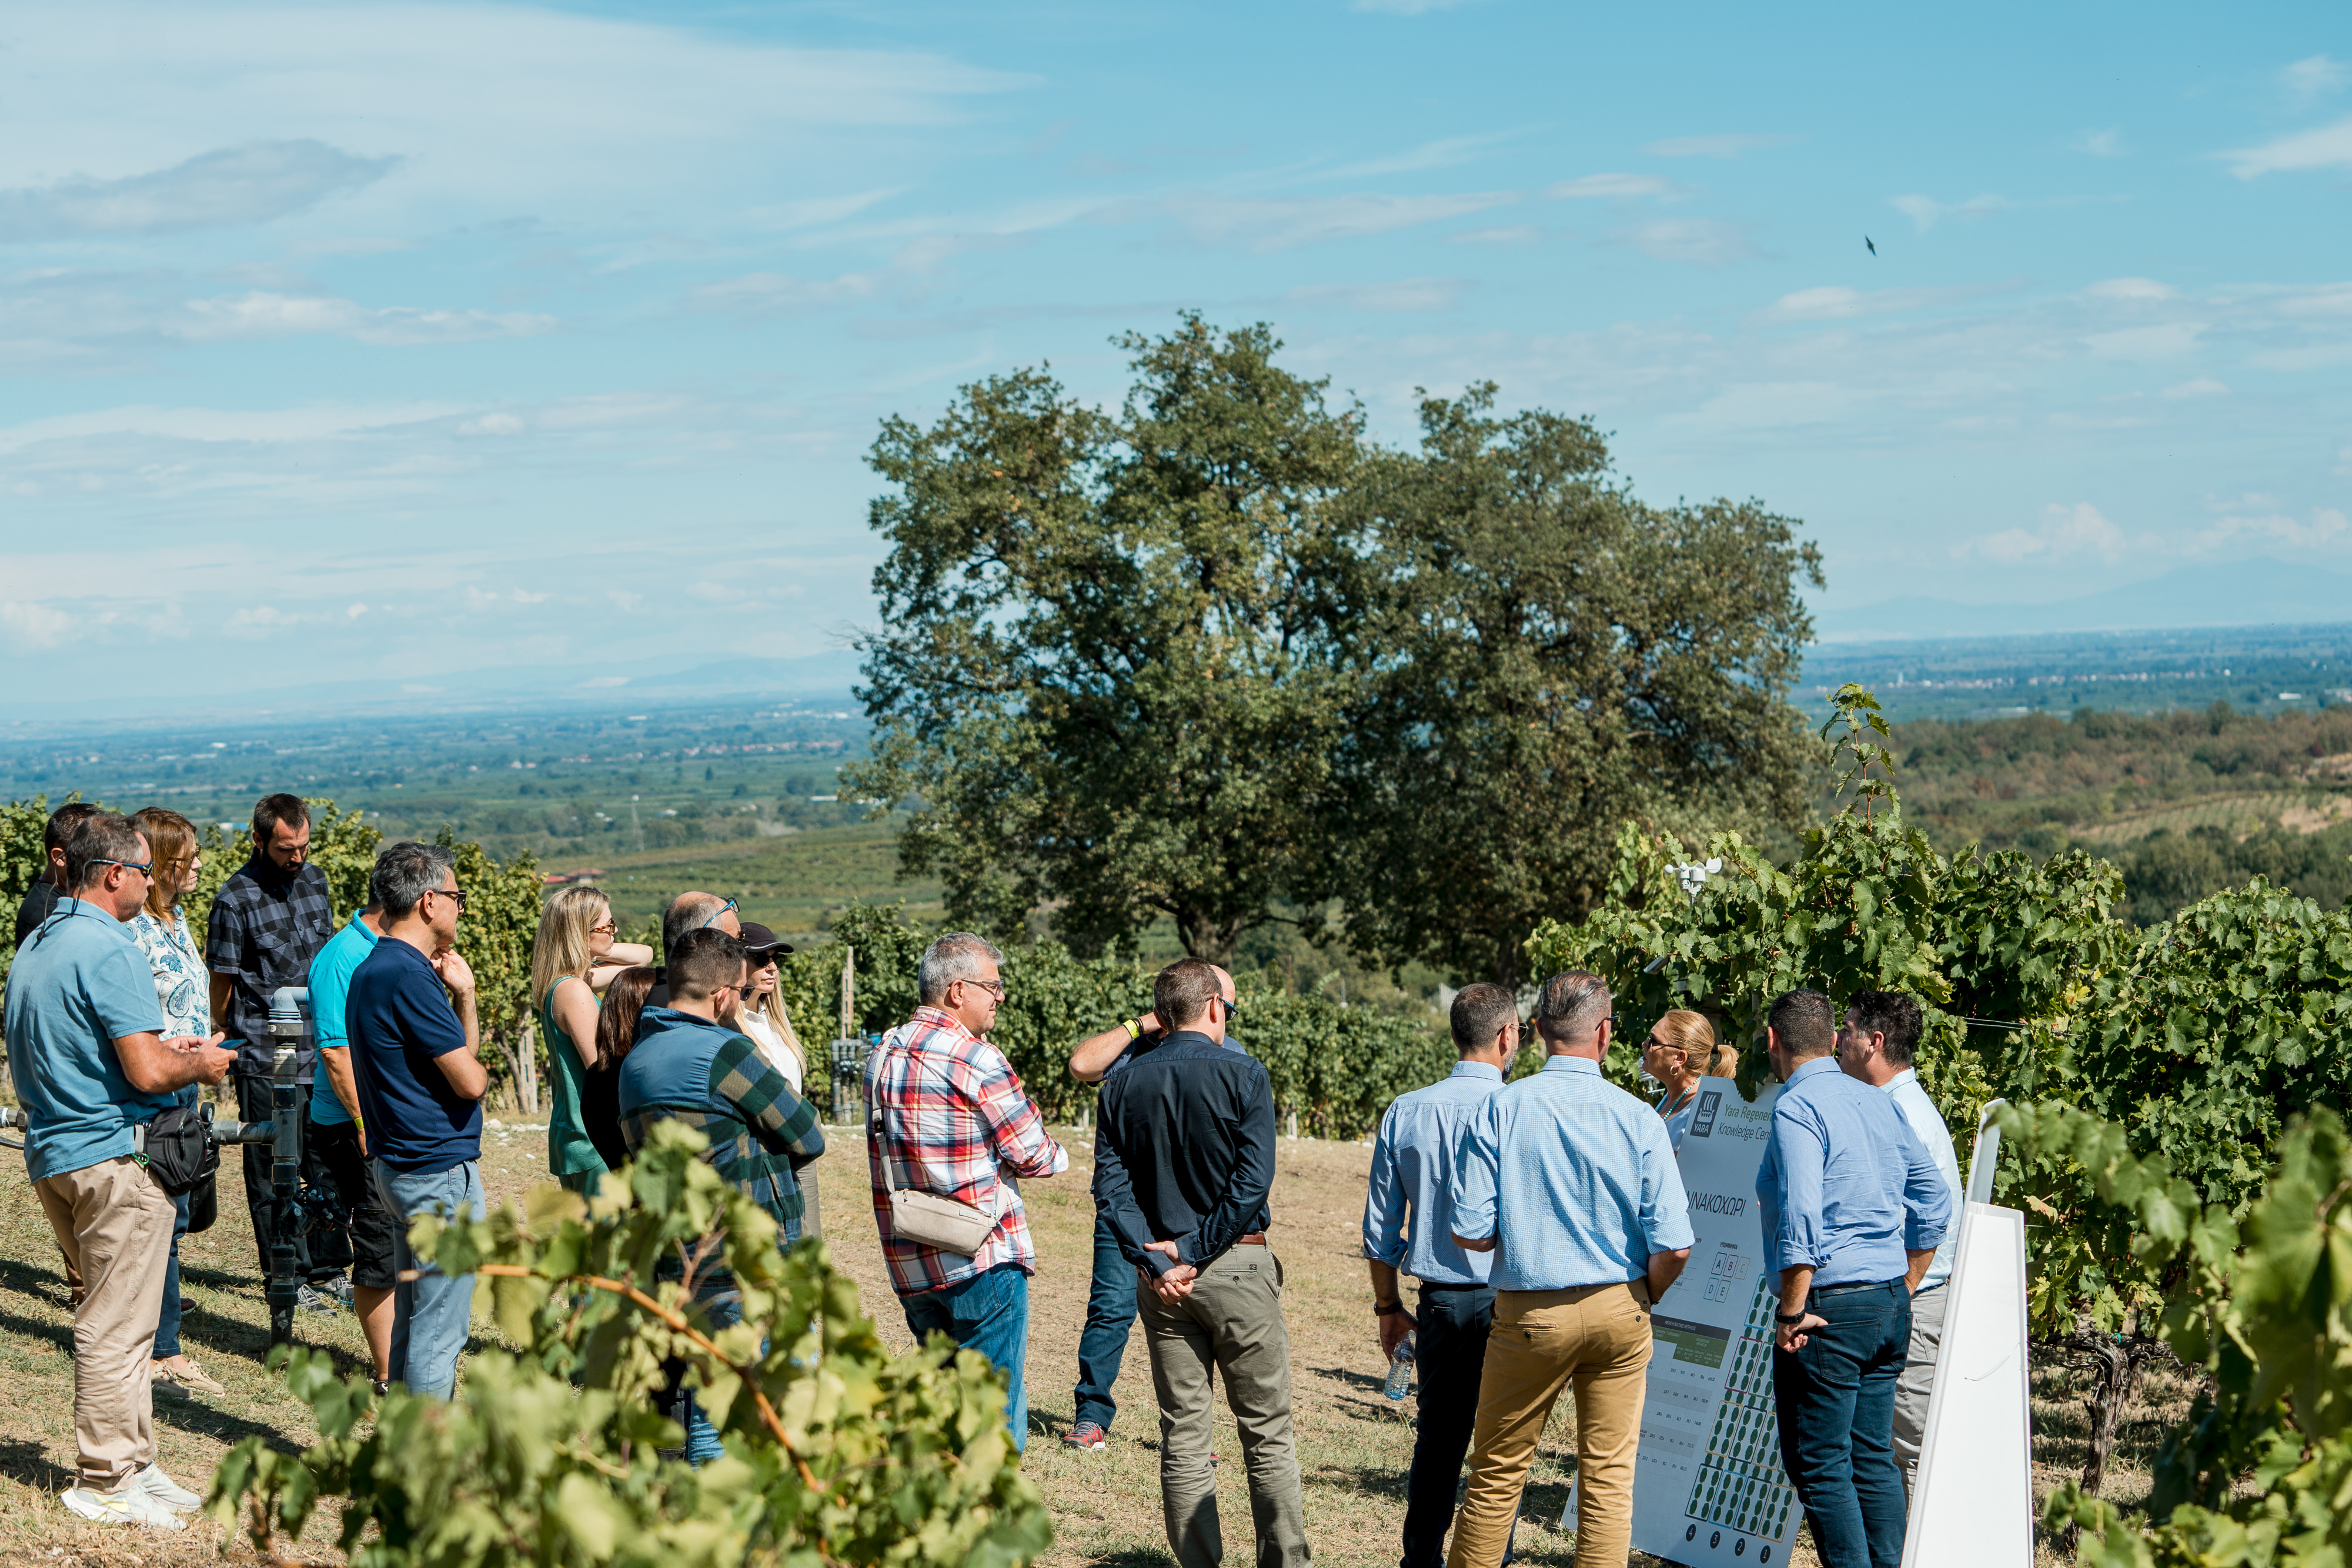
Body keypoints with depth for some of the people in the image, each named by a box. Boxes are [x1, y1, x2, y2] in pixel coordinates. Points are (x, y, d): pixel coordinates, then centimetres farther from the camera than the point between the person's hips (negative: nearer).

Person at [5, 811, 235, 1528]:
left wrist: (163, 1047, 20)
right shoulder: (110, 951, -18)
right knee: (118, 1326, -2)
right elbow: (148, 1073, -22)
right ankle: (106, 1481, 5)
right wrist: (201, 1065, -3)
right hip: (114, 1156, -10)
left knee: (109, 1315, 16)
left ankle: (133, 1462, 23)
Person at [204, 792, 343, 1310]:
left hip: (319, 1048, 6)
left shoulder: (314, 879, 8)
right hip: (264, 1058, -6)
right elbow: (222, 984, -3)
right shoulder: (236, 899, -12)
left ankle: (327, 1267, 22)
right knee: (272, 1169, 3)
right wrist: (229, 1043, 3)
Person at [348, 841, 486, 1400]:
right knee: (439, 1332, -4)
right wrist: (480, 1069, 2)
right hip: (440, 1169, -11)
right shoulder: (408, 976, -19)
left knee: (412, 1323, 18)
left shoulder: (372, 970, 13)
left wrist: (462, 994, 5)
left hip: (397, 1165, 11)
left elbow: (463, 1049, 19)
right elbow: (469, 1079, -19)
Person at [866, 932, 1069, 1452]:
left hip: (909, 1264, 8)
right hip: (981, 1259, -7)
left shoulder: (882, 1056, 9)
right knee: (994, 1416, -1)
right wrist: (1058, 1155, 13)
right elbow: (1031, 1154, -9)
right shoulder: (976, 1060, -15)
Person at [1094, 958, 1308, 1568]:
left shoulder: (1123, 1086, 4)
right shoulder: (1243, 1075, -8)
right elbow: (1252, 1181, -16)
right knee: (1267, 1432, 6)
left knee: (1182, 1437, 9)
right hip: (1238, 1267, -3)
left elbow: (1111, 1183, -2)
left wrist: (1155, 1260, -7)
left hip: (1162, 1276, 4)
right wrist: (1197, 1252, -11)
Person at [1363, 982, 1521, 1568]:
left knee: (1436, 1443, 15)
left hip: (1439, 1303, 4)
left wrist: (1389, 1306, 18)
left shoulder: (1404, 1112, 3)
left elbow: (1380, 1226, 7)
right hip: (1506, 1302, -4)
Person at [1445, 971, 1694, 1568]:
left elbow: (1470, 1232, -10)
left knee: (1498, 1470, 11)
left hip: (1530, 1312, -1)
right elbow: (1673, 1247, -10)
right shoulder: (1639, 1119, -7)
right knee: (1609, 1473, 9)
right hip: (1619, 1311, 1)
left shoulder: (1500, 1110, -8)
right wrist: (1641, 1300, 10)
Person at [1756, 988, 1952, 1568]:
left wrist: (1792, 1313, -18)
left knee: (1819, 1464, -2)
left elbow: (1800, 1217, -23)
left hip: (1830, 1305, -8)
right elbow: (1933, 1200, 17)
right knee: (1874, 1457, 13)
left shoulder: (1796, 1108, -12)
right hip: (1890, 1304, 8)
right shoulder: (1879, 1103, 12)